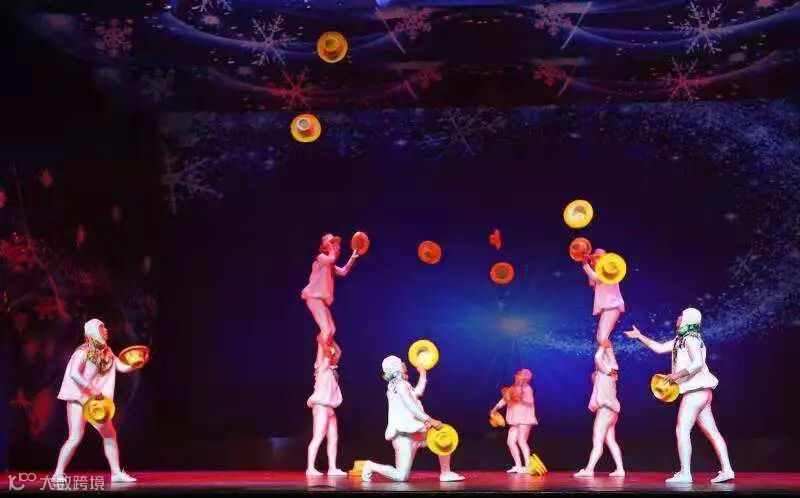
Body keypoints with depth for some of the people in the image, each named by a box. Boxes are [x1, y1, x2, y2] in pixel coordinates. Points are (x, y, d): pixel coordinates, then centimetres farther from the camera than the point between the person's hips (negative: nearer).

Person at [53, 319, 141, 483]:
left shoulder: (107, 353, 7)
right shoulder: (84, 352, -15)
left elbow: (123, 367, 8)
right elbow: (74, 374, -26)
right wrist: (92, 389, -31)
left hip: (94, 401, 8)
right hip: (77, 399, -8)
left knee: (110, 434, 6)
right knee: (76, 437, -14)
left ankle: (116, 473, 13)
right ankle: (58, 474, -5)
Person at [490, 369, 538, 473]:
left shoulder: (527, 388, -7)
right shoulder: (512, 388, 14)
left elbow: (530, 402, -17)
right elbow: (504, 399, 14)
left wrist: (520, 398, -29)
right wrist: (495, 408, 5)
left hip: (525, 419, -8)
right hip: (515, 420, 8)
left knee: (521, 441, -16)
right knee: (510, 441, 3)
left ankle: (528, 466, -16)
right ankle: (518, 466, 10)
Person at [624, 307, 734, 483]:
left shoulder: (690, 338, -12)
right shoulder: (680, 339, 17)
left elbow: (698, 363, -24)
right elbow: (660, 348, 24)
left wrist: (677, 375, -18)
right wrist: (640, 336, 25)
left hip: (696, 391, -10)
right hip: (700, 392, 10)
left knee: (682, 430, -10)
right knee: (712, 432, 5)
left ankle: (685, 473, -11)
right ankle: (726, 470, 3)